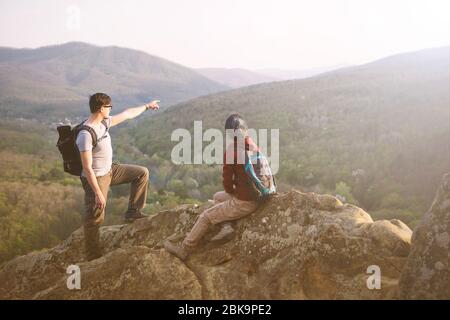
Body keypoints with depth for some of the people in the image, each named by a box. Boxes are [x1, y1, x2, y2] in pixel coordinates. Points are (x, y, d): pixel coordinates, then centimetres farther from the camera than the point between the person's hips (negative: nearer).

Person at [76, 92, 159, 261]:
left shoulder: (104, 122, -2)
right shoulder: (86, 135, -28)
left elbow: (127, 114, 14)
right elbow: (87, 168, -27)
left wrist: (147, 106, 23)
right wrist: (98, 194, -26)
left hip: (110, 171, 9)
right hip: (97, 178, -9)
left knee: (142, 173, 10)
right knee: (95, 220, 1)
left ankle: (132, 212, 17)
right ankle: (93, 258, 17)